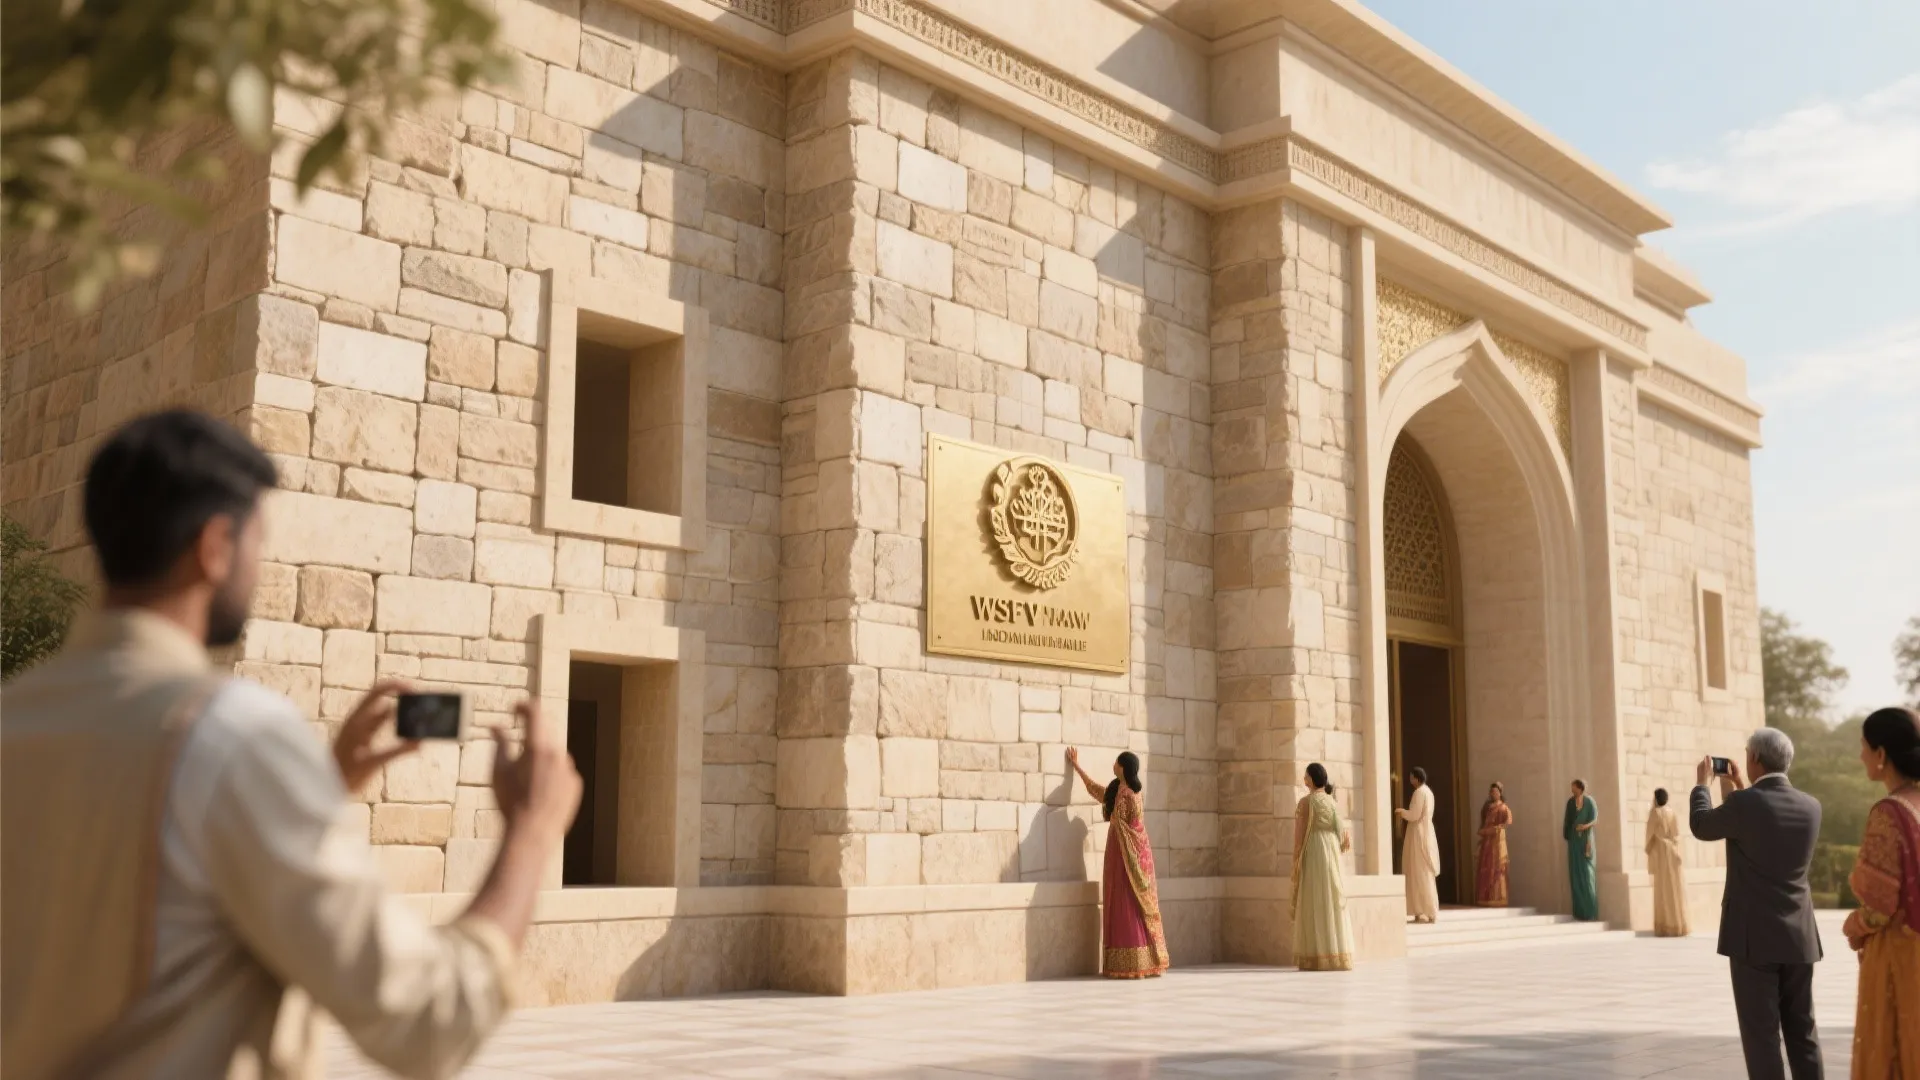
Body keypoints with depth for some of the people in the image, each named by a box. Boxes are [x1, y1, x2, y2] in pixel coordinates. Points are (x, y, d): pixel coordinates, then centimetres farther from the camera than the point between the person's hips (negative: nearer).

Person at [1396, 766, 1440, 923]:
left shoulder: (1419, 792, -15)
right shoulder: (1428, 791, 15)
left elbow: (1414, 815, -19)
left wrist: (1402, 812, -1)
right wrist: (1405, 814, 15)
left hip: (1419, 836, -10)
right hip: (1425, 834, 10)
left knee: (1420, 874, -8)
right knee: (1425, 874, 10)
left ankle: (1425, 912, -9)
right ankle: (1428, 911, 10)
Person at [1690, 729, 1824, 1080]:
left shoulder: (1743, 804, -15)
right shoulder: (1811, 806, 3)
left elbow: (1701, 826, 5)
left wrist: (1701, 783, 22)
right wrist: (1739, 789, 30)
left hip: (1754, 937, -5)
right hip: (1798, 938, 6)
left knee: (1761, 1034, 0)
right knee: (1802, 1032, 11)